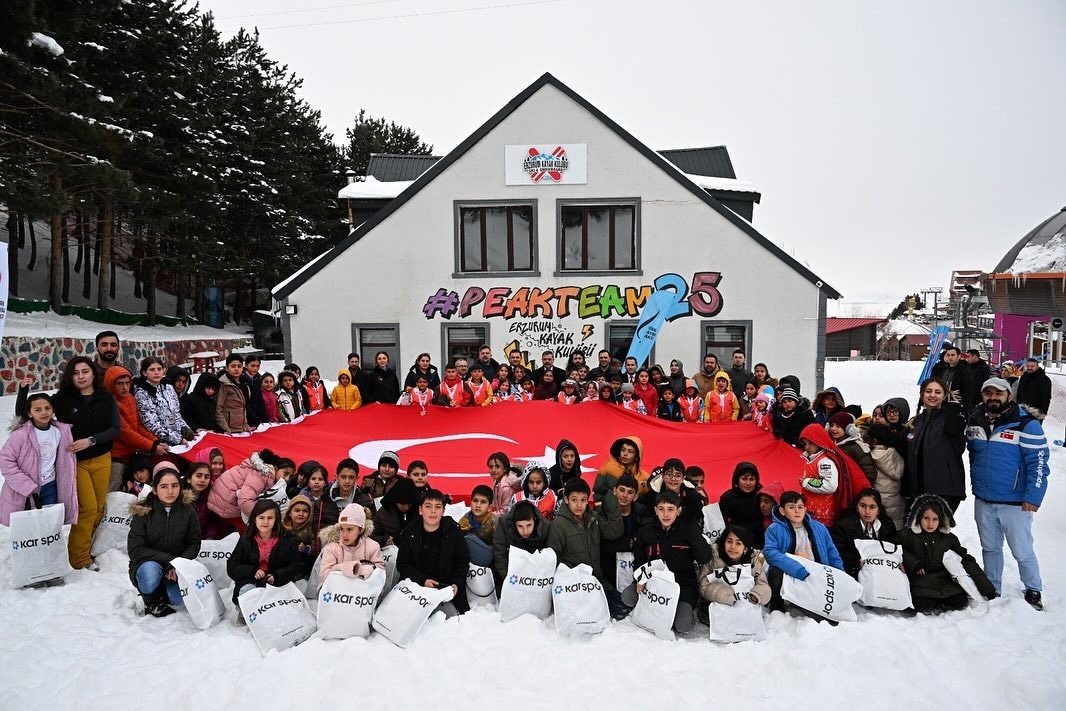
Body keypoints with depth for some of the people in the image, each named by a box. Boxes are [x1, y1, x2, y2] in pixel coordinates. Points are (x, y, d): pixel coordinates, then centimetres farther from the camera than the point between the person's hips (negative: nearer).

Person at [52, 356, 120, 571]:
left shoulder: (107, 399, 1)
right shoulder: (62, 399, -4)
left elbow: (115, 428, -5)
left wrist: (90, 441, -18)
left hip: (101, 460, 3)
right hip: (75, 461, -3)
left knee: (99, 507, 6)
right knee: (88, 507, -8)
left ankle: (84, 546, 23)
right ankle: (79, 558, 6)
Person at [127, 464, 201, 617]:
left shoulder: (188, 513, -5)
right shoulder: (142, 513, -11)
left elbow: (194, 545, 0)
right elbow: (135, 550, -15)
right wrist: (168, 560, -22)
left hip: (175, 569, 2)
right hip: (146, 564, -2)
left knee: (183, 599, -26)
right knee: (151, 570, -37)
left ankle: (163, 592, 11)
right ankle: (152, 602, -3)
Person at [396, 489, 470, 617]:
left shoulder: (453, 532, -3)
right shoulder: (409, 533, -2)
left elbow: (463, 563, 4)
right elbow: (402, 564, -2)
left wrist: (456, 584, -12)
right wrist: (423, 580, -16)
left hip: (446, 589, 0)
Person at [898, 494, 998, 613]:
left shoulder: (949, 539, 1)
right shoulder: (908, 535, -7)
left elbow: (967, 561, 3)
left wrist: (988, 589, 0)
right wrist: (913, 563, -17)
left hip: (944, 582, 3)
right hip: (921, 584, -2)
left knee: (960, 602, -21)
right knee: (923, 606, -27)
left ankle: (941, 602, 10)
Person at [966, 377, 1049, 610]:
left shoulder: (1026, 424, -13)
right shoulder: (975, 421, 3)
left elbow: (1038, 462, -14)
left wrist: (1033, 497, -17)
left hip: (1015, 502, -5)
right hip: (983, 500, 5)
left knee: (1022, 551, 5)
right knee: (990, 548, 17)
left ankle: (1033, 591, 26)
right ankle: (992, 590, 31)